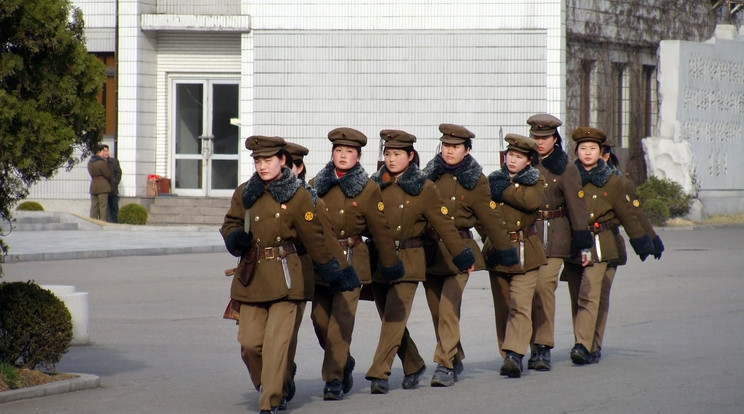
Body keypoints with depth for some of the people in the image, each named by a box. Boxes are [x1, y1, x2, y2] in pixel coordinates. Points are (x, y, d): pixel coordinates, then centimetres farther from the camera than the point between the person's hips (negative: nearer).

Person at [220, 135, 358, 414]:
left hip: (284, 277, -4)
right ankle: (265, 387, 26)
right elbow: (230, 224, 19)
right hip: (251, 276, 4)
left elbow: (314, 238, 4)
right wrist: (235, 238, -4)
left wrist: (332, 270, 8)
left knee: (277, 342, -10)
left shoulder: (298, 196, -1)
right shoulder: (244, 193, 9)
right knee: (249, 342, 1)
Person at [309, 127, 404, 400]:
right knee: (320, 319, 5)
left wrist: (390, 264, 4)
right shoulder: (316, 185, 6)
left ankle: (334, 379, -5)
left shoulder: (368, 189, -2)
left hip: (351, 260, -3)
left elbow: (380, 230, 2)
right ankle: (344, 363, 29)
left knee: (341, 319, -10)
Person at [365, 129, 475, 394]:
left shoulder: (423, 188, -2)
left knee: (394, 317, -11)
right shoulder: (374, 184, 5)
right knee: (390, 319, 9)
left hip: (407, 260, -4)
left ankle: (379, 373, -13)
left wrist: (463, 257, 1)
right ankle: (414, 366, 27)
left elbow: (444, 225, 0)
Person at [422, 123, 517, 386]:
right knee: (436, 310, 9)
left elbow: (490, 218, 1)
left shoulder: (475, 180, -2)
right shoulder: (430, 174, 6)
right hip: (430, 250, 4)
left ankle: (445, 365, -15)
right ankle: (456, 360, 27)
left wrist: (504, 250, 3)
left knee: (449, 307, -15)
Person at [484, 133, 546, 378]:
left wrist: (503, 191, -15)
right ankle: (508, 356, 15)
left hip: (525, 253, -3)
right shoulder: (494, 180, 9)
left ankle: (514, 355, -23)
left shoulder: (536, 181, 2)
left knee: (520, 306, -14)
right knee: (502, 308, 7)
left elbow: (531, 201, -19)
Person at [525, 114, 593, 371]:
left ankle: (543, 347, -11)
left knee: (544, 285, -15)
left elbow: (576, 206, -1)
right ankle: (536, 348, 11)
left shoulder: (565, 168, 0)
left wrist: (582, 241, -5)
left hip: (553, 236, -3)